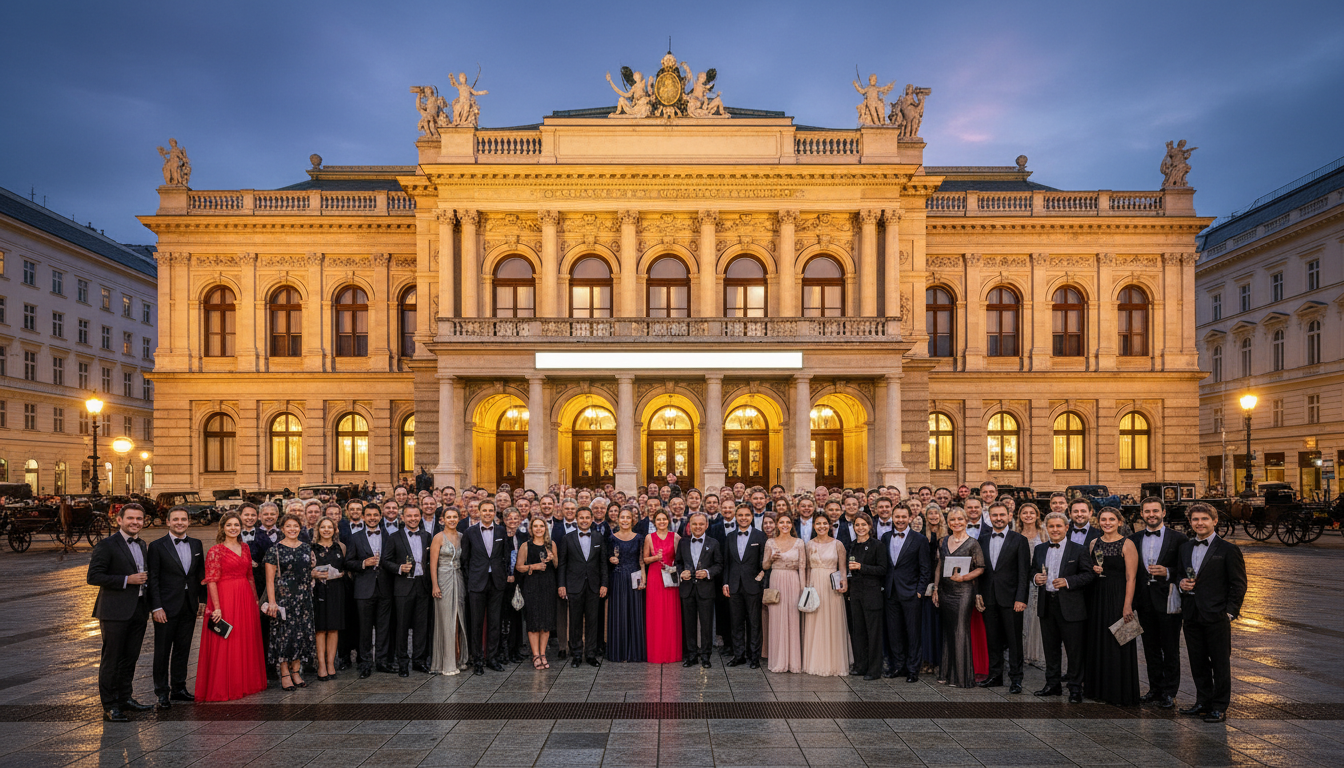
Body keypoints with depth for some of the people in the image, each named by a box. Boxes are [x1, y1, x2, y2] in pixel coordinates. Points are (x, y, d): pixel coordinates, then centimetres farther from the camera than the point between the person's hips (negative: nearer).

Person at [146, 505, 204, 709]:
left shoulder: (196, 544, 9)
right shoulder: (157, 546, -5)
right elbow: (152, 579, -7)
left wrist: (203, 599, 8)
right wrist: (156, 607, -13)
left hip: (189, 606, 4)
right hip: (167, 607, -4)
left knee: (183, 649, 12)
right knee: (162, 651, 3)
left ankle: (179, 688, 22)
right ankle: (162, 692, 12)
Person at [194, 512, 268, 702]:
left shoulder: (245, 548, 10)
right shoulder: (216, 551, -7)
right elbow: (211, 581, -12)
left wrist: (255, 599, 12)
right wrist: (216, 607, -18)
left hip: (245, 598, 6)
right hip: (225, 599, -6)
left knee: (247, 641, 11)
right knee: (225, 644, -1)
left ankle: (247, 683, 23)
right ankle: (223, 688, 9)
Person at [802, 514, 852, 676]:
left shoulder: (837, 544, 0)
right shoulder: (810, 545, 7)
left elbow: (842, 568, 1)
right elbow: (807, 568, 12)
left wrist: (844, 583, -15)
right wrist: (806, 587, 4)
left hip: (832, 587, -2)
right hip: (814, 586, 2)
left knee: (832, 625, 0)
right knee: (814, 624, 5)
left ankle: (832, 664, 8)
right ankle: (815, 662, 15)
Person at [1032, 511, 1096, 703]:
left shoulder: (1079, 550, -3)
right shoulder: (1040, 549, 11)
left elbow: (1089, 574, -7)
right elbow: (1033, 570, 19)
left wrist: (1068, 582, -18)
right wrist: (1036, 578, -3)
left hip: (1070, 606, -4)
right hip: (1046, 605, 5)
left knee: (1074, 649, 1)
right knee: (1050, 647, 12)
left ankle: (1075, 688, 11)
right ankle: (1053, 684, 24)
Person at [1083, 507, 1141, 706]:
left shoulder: (1127, 545, -9)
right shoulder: (1094, 543, 9)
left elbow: (1130, 578, -14)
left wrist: (1127, 606, -20)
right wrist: (1093, 570, -3)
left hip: (1118, 597, -6)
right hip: (1097, 596, 6)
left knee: (1118, 645, 0)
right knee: (1098, 642, 10)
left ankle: (1121, 693, 9)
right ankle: (1099, 688, 21)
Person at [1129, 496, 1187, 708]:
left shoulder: (1178, 538, -3)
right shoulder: (1134, 539, 8)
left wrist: (1167, 572, -20)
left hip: (1168, 600, -4)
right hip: (1144, 601, 4)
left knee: (1170, 649, 4)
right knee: (1151, 648, 12)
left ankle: (1169, 692, 14)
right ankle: (1155, 689, 23)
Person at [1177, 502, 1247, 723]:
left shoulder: (1228, 549, -5)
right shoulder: (1185, 548, 12)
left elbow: (1239, 584, -5)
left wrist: (1230, 612, -11)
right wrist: (1181, 584, 0)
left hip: (1216, 615, -5)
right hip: (1191, 614, 5)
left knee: (1220, 663, 3)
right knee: (1197, 662, 12)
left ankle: (1219, 708, 13)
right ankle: (1203, 702, 25)